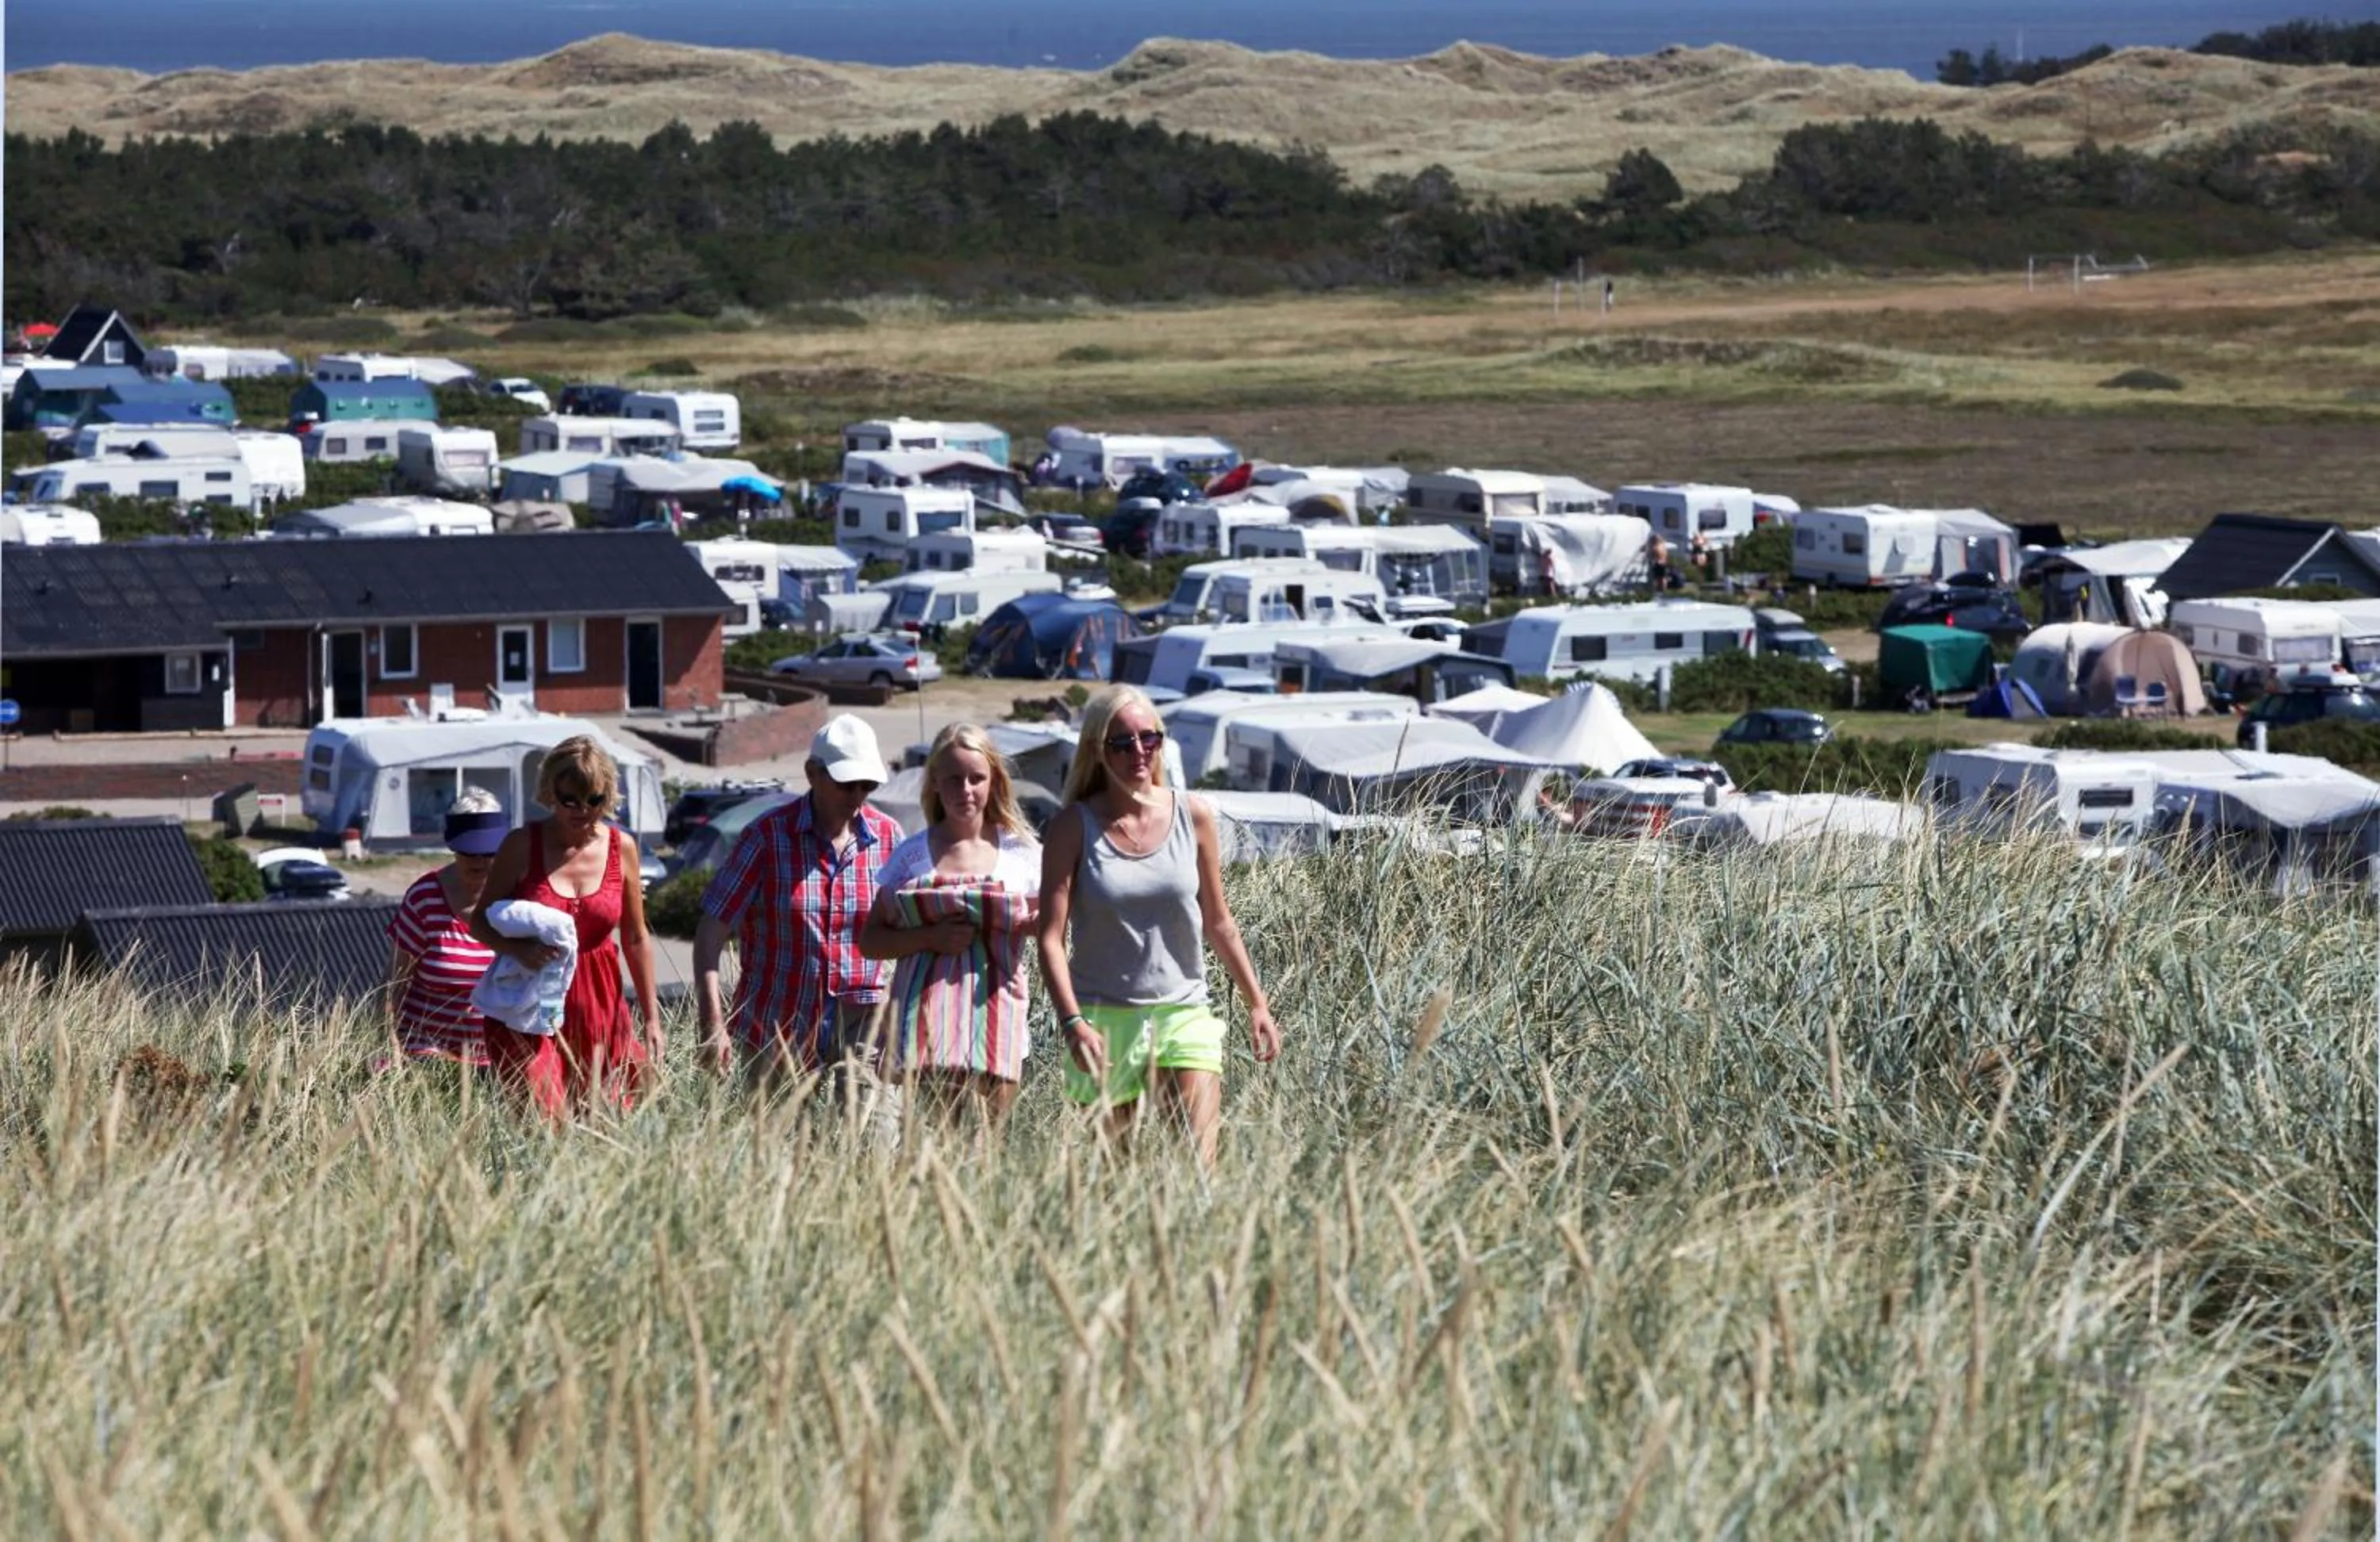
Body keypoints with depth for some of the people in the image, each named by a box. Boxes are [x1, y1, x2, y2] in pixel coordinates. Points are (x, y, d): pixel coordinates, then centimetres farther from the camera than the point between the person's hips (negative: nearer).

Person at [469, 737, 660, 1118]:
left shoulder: (621, 848, 4)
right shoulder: (522, 846, -3)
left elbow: (636, 938, 11)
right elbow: (480, 921, 3)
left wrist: (651, 1017, 8)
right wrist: (519, 950, -18)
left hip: (598, 1004, 3)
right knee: (544, 1120, -16)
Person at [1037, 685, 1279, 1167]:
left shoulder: (1193, 817, 5)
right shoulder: (1074, 828, -2)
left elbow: (1219, 924, 15)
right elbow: (1051, 937, -7)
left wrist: (1257, 1004, 14)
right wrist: (1072, 1022, -19)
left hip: (1183, 1014, 1)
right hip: (1104, 1019, -1)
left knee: (1198, 1165, -13)